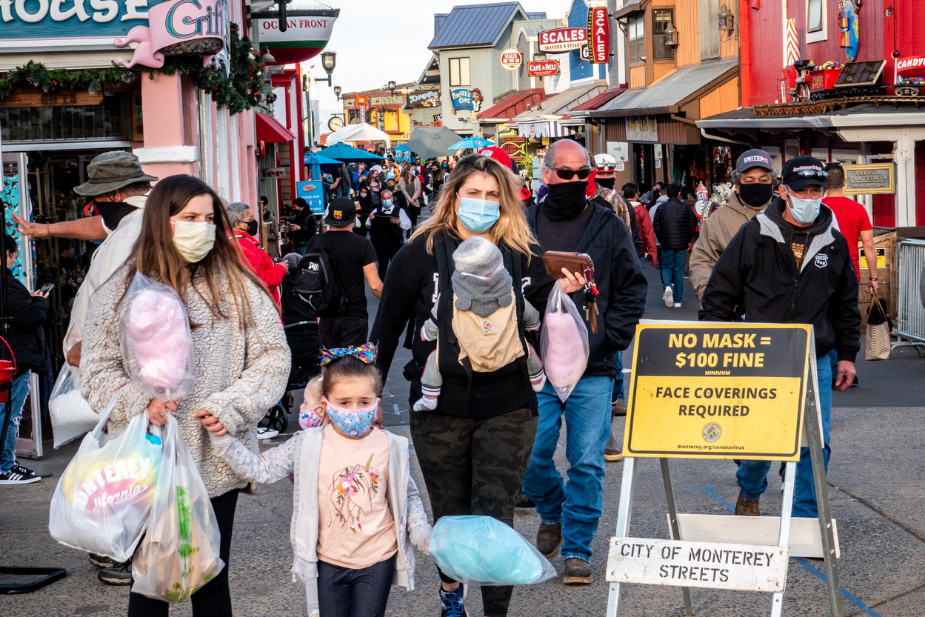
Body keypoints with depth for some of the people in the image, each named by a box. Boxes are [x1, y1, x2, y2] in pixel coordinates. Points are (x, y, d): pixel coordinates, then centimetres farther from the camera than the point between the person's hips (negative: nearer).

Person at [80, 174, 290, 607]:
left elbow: (273, 356, 1)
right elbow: (97, 371, 2)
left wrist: (230, 407, -12)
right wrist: (141, 402, -16)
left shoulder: (237, 287, 3)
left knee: (211, 581, 10)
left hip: (217, 468, 1)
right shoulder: (120, 293, 1)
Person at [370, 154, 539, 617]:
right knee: (450, 514, 14)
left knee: (494, 518, -4)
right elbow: (388, 325, 3)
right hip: (440, 408, 0)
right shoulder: (423, 252, -2)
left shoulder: (521, 255, 3)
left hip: (506, 407, 0)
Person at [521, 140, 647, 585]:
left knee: (587, 462, -2)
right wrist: (551, 288, -15)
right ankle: (552, 513, 32)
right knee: (530, 457, 2)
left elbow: (632, 290, 7)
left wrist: (610, 337, -4)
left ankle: (577, 549, 9)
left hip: (593, 369, 0)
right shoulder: (524, 226, 5)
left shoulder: (609, 227, 6)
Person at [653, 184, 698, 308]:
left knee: (666, 267, 14)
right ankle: (677, 300, 6)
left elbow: (656, 226, -2)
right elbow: (693, 225, 2)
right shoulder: (686, 208, -1)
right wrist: (688, 240, 13)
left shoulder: (661, 207, -2)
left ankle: (667, 286, -17)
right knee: (679, 270, 6)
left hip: (666, 244, 0)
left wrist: (661, 240, 10)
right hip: (682, 244, 0)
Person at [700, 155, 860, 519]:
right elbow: (721, 291, 3)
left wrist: (847, 355, 15)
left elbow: (846, 305, 18)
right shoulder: (754, 235, -1)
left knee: (815, 444, -3)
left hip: (815, 362, 2)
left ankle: (804, 519, 9)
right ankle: (750, 492, 36)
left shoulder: (834, 243, 8)